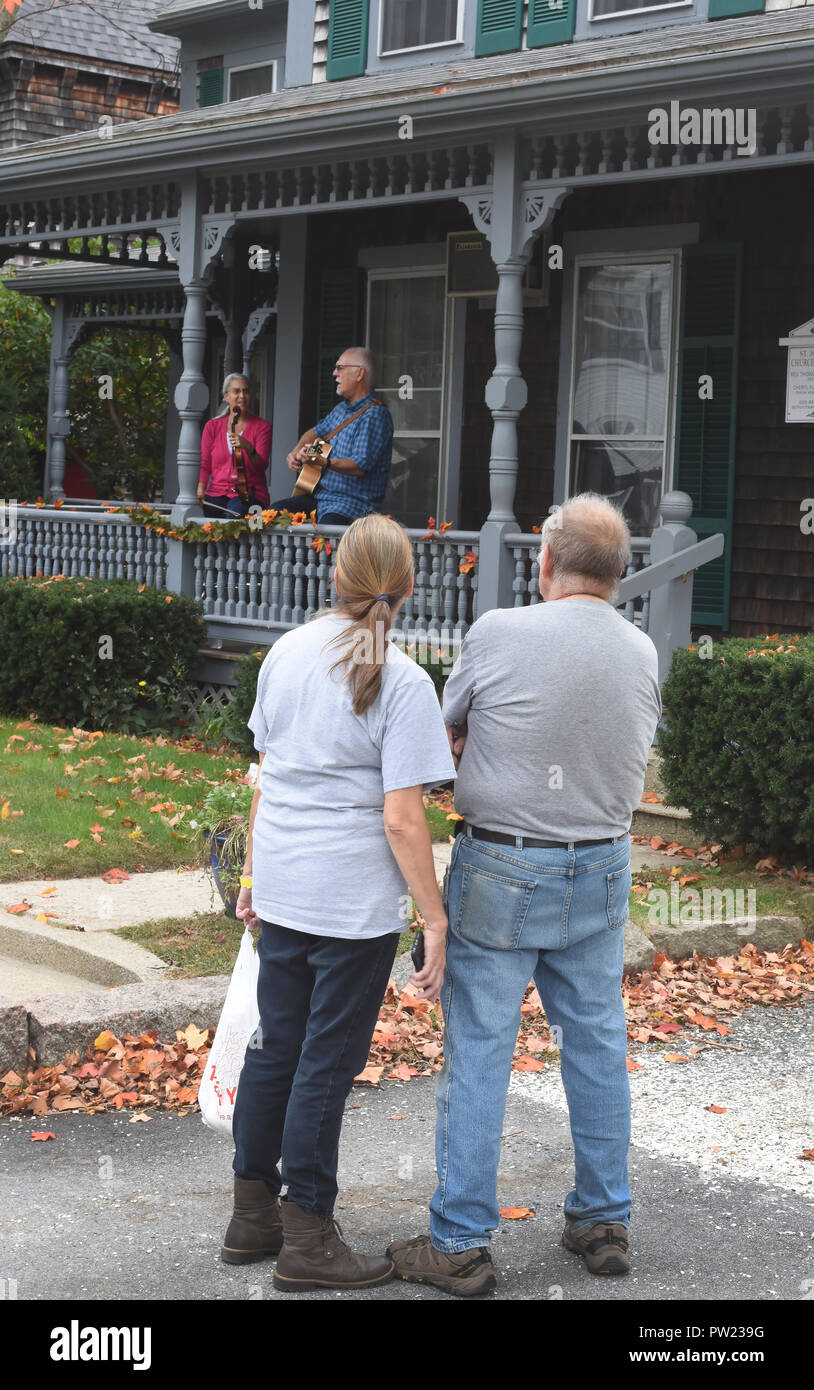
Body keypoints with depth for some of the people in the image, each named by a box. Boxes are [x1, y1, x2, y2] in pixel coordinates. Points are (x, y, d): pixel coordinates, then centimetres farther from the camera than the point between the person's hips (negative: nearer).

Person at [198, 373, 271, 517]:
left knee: (234, 514, -37)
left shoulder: (262, 426, 7)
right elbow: (205, 464, 9)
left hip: (249, 496, -2)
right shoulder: (212, 426, 15)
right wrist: (200, 490, -10)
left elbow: (262, 466, -4)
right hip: (216, 493, 2)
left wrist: (248, 448, -24)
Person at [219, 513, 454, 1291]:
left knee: (274, 1046, 17)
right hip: (356, 901, -6)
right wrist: (435, 919, -10)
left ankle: (252, 1213, 29)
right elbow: (401, 819, -16)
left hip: (282, 887, 6)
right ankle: (307, 1238, 15)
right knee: (328, 1062, 4)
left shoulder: (286, 654, 4)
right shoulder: (402, 683, -13)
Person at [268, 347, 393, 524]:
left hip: (354, 504, -9)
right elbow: (316, 432, 33)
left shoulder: (375, 415, -15)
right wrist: (295, 453, 13)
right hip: (321, 495, 10)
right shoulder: (342, 408, 16)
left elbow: (360, 466, -24)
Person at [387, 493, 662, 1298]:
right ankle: (604, 1223, 24)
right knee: (596, 1042, 14)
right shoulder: (642, 652, 0)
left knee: (478, 1051, 2)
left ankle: (461, 1244, 7)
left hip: (502, 871, -4)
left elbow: (449, 733, -2)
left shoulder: (498, 634, -15)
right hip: (602, 868, 5)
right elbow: (628, 750, 8)